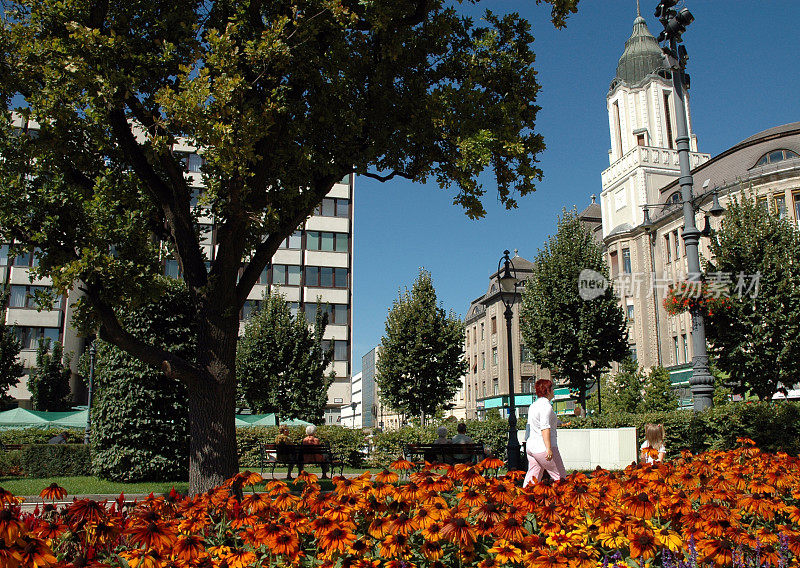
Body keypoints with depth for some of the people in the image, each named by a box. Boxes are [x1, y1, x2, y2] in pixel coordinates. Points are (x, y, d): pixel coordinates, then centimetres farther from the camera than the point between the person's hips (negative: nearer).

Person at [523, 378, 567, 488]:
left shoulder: (533, 405, 15)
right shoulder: (546, 405, -12)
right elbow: (545, 428, -22)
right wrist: (548, 448, -27)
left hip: (530, 446, 9)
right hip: (542, 448, -9)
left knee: (532, 478, 8)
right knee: (560, 478, 2)